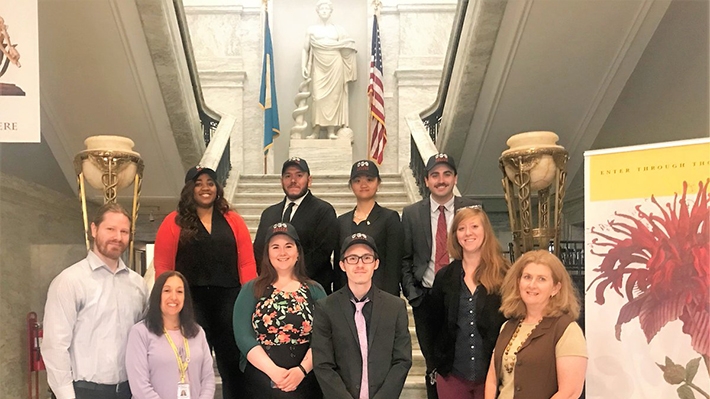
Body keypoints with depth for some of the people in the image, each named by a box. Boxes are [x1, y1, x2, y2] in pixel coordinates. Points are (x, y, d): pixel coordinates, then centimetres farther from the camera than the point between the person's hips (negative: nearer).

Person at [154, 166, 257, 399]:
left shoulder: (233, 221, 9)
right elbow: (162, 266, 0)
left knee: (233, 365, 7)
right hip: (191, 302, -1)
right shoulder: (174, 223, 5)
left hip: (229, 301, 2)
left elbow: (246, 264, 5)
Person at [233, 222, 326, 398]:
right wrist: (273, 371, -16)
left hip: (305, 382, 1)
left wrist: (302, 370, -17)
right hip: (259, 382, 0)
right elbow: (243, 336, -6)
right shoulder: (251, 290, 4)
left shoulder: (315, 291, 5)